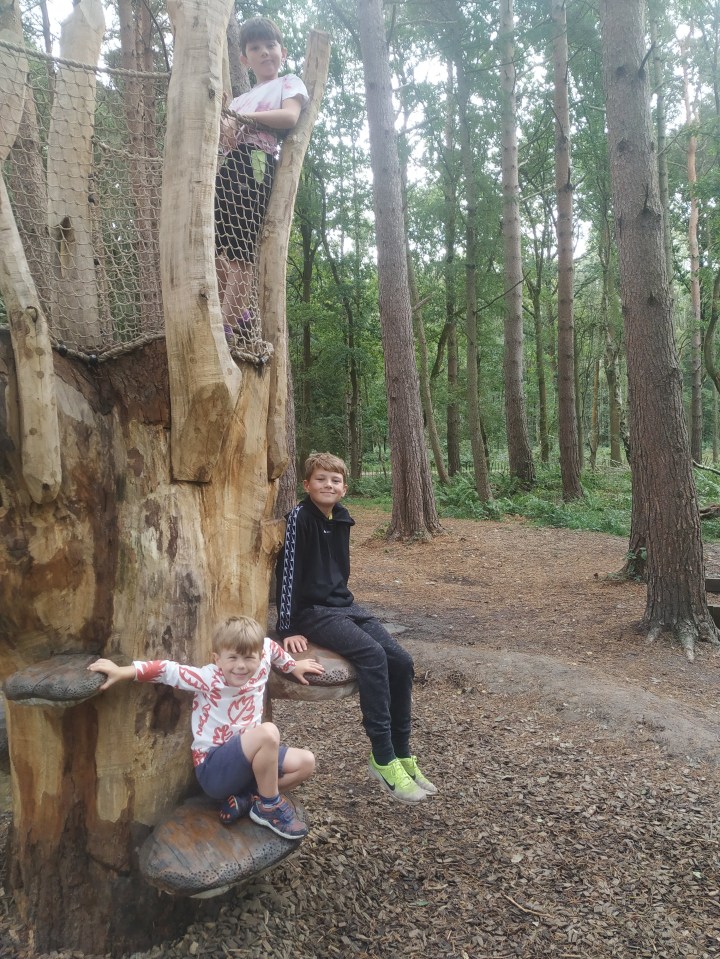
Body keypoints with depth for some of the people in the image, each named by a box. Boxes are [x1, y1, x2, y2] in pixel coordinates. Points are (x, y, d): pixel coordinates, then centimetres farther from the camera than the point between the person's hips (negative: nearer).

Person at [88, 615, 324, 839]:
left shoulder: (260, 664, -2)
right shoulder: (210, 679, -18)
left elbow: (269, 645, 18)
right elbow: (168, 670, -23)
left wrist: (293, 666, 30)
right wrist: (123, 671, -32)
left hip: (248, 760, 7)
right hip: (213, 767, -7)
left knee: (306, 762, -2)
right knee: (268, 733, -32)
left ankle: (245, 798, -2)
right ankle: (269, 806, -11)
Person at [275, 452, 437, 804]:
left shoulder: (342, 518, 8)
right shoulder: (300, 517, -12)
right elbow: (288, 570, -15)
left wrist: (345, 602, 14)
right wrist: (288, 630, -16)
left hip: (343, 605, 7)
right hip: (312, 613, -7)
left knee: (401, 660, -10)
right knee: (373, 656, -28)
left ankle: (401, 754, 3)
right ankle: (383, 760, -18)